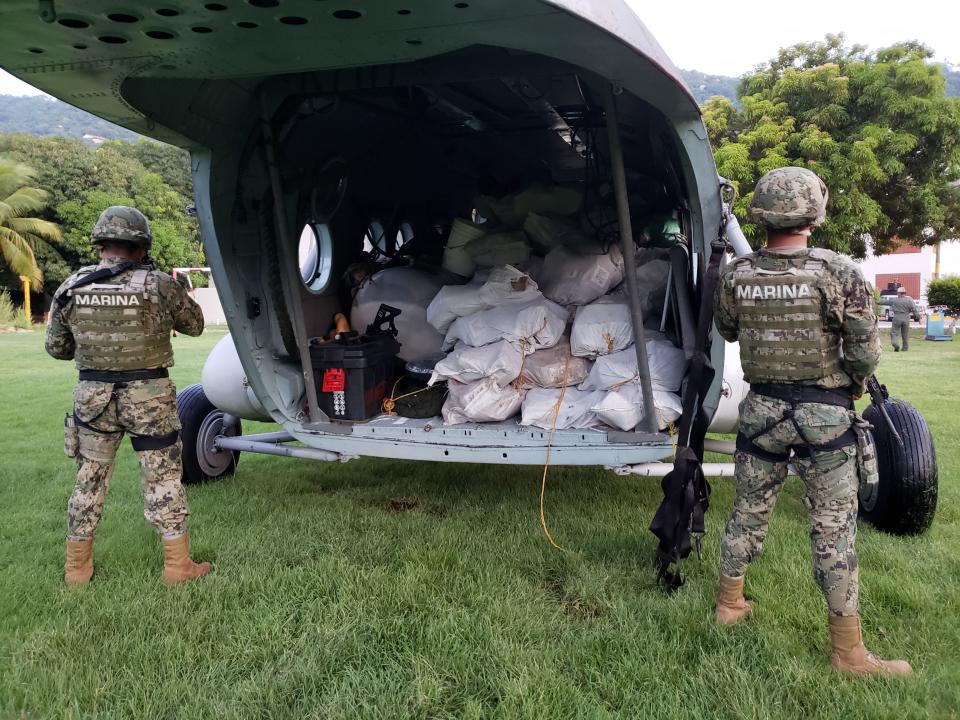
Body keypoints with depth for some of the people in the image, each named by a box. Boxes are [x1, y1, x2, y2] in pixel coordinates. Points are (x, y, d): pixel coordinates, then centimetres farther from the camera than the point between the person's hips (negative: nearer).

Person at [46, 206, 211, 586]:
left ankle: (77, 567, 25)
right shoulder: (158, 284, -11)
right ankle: (177, 564, 13)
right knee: (162, 478, 7)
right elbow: (195, 325, 4)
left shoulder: (72, 287, -1)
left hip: (93, 395, 3)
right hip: (149, 395, -3)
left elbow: (55, 347, 7)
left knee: (90, 479, 15)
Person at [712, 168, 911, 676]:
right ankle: (848, 651, 14)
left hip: (762, 407, 3)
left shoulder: (735, 275, -5)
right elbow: (865, 352, -10)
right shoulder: (838, 273, -14)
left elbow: (726, 332, 12)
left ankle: (729, 604, 32)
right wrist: (853, 388, 9)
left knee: (749, 511, 17)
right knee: (833, 528, 5)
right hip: (824, 413, -3)